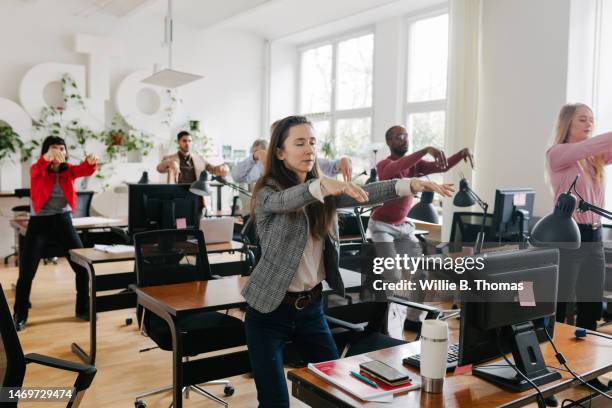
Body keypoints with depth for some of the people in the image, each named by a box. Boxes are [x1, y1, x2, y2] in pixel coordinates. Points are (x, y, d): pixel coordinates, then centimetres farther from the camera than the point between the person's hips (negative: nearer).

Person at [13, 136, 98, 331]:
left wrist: (90, 161, -46)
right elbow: (38, 169, -31)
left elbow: (85, 170, -21)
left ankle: (83, 309, 18)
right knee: (26, 272, -2)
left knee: (83, 266, 1)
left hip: (63, 221, 2)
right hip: (39, 222, -2)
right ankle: (19, 316, 16)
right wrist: (48, 157, -54)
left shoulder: (69, 170, 0)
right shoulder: (37, 170, -6)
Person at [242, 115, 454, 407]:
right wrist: (321, 185, -54)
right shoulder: (267, 194, -11)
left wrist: (411, 185, -27)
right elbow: (286, 200, -34)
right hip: (270, 311, -5)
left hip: (311, 306, 5)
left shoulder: (323, 194, 4)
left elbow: (363, 194, -12)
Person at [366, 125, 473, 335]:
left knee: (421, 271, 1)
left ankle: (413, 319, 13)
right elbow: (395, 169, -39)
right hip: (382, 226, -6)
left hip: (403, 226, 7)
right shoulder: (384, 165, -15)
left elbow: (442, 166, -9)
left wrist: (461, 153, -27)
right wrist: (426, 150, -47)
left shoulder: (415, 164, 3)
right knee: (393, 277, -14)